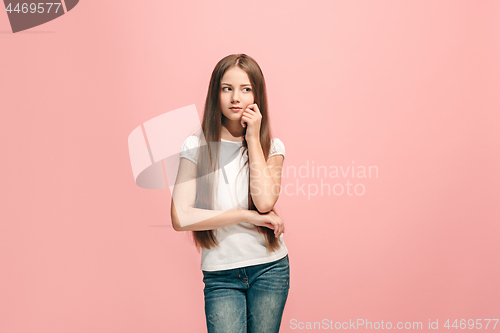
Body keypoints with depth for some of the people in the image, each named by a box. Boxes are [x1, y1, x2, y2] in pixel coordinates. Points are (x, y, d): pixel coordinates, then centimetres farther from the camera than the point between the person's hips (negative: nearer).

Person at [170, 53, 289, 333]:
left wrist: (253, 138, -10)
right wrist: (248, 216, -13)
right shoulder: (196, 147, -3)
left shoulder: (272, 147, 3)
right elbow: (181, 218, -14)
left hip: (269, 268, 2)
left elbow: (265, 201, -16)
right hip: (220, 275, -1)